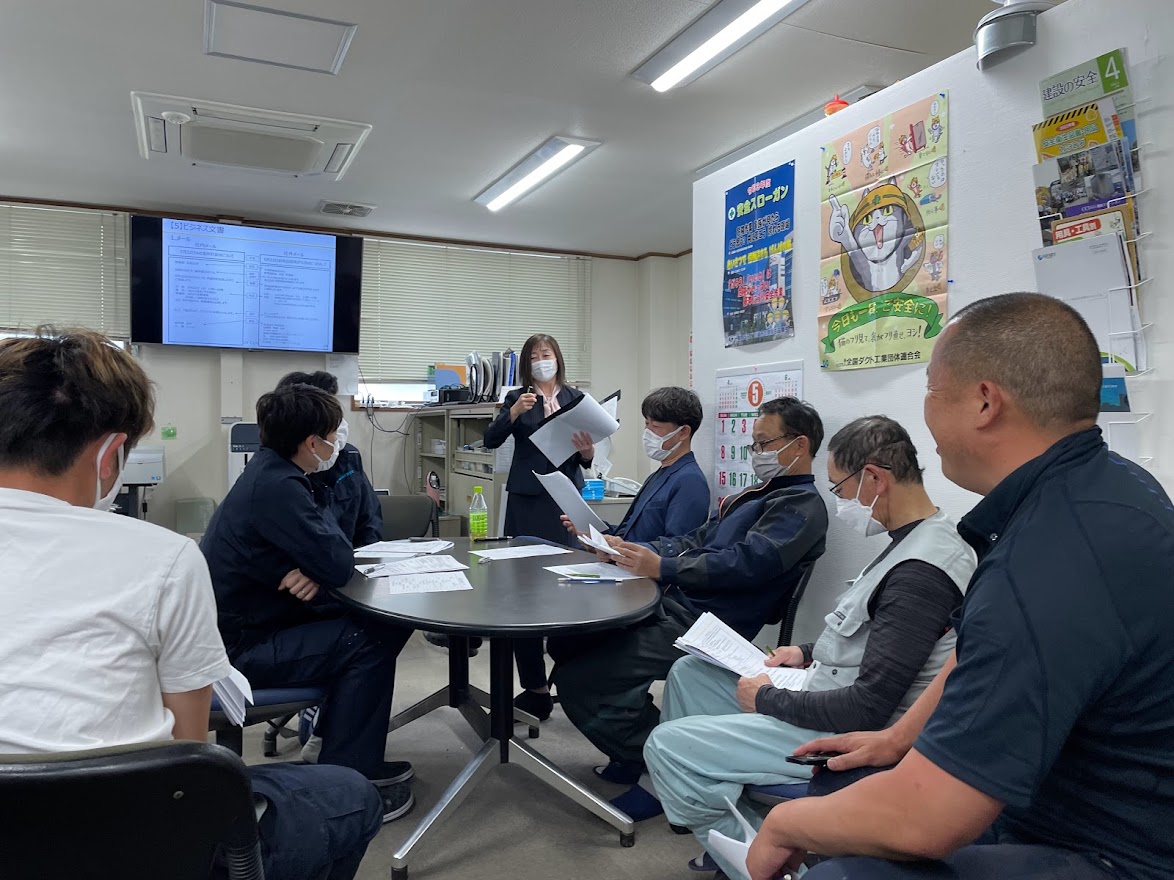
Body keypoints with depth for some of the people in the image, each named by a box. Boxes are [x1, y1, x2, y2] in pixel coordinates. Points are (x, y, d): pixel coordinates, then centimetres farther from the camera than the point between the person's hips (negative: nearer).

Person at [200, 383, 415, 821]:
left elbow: (324, 557, 8)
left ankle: (357, 756, 19)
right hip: (240, 648, -9)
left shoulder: (269, 471, 6)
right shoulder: (277, 487, -25)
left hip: (254, 622, 10)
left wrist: (315, 572, -16)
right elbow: (340, 564, -26)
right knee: (366, 645, -15)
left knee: (382, 625, 7)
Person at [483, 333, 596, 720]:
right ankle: (534, 685, 6)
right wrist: (515, 412, -18)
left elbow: (584, 458, 8)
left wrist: (588, 452, -15)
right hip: (527, 499, 0)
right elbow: (491, 440, -3)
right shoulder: (517, 398, 9)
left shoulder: (575, 398, 9)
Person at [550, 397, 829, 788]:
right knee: (566, 640, 9)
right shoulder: (758, 495, 24)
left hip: (702, 624, -10)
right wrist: (629, 549, 6)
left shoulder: (802, 506, -6)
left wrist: (662, 568, -29)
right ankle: (634, 756, 15)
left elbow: (748, 562, -21)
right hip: (674, 603, 10)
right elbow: (694, 543, 21)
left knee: (577, 680, -18)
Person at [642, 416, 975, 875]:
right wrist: (810, 654, 9)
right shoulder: (915, 543, 6)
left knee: (667, 746, -15)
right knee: (689, 672, 14)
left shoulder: (921, 571, -26)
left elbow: (869, 708, -27)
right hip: (827, 692, 10)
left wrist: (769, 699, -16)